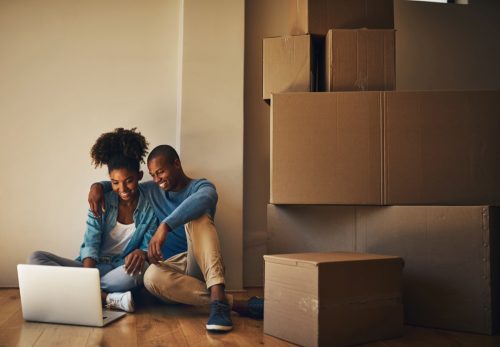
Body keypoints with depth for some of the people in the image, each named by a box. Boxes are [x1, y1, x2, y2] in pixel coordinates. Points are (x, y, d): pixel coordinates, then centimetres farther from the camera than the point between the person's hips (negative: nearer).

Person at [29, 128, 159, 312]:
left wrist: (141, 252, -30)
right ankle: (108, 298, -30)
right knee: (36, 257, -19)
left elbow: (149, 246, -4)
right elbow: (91, 244, -8)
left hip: (121, 271, -3)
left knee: (140, 269, -37)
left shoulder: (150, 206, -3)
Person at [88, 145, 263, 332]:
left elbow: (204, 199, -28)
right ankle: (235, 303, -32)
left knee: (197, 216, -30)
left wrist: (164, 226, -39)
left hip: (201, 264, -3)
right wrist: (98, 185, 2)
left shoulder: (200, 186, -1)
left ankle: (218, 296, -46)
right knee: (152, 277, -34)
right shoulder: (152, 190, 16)